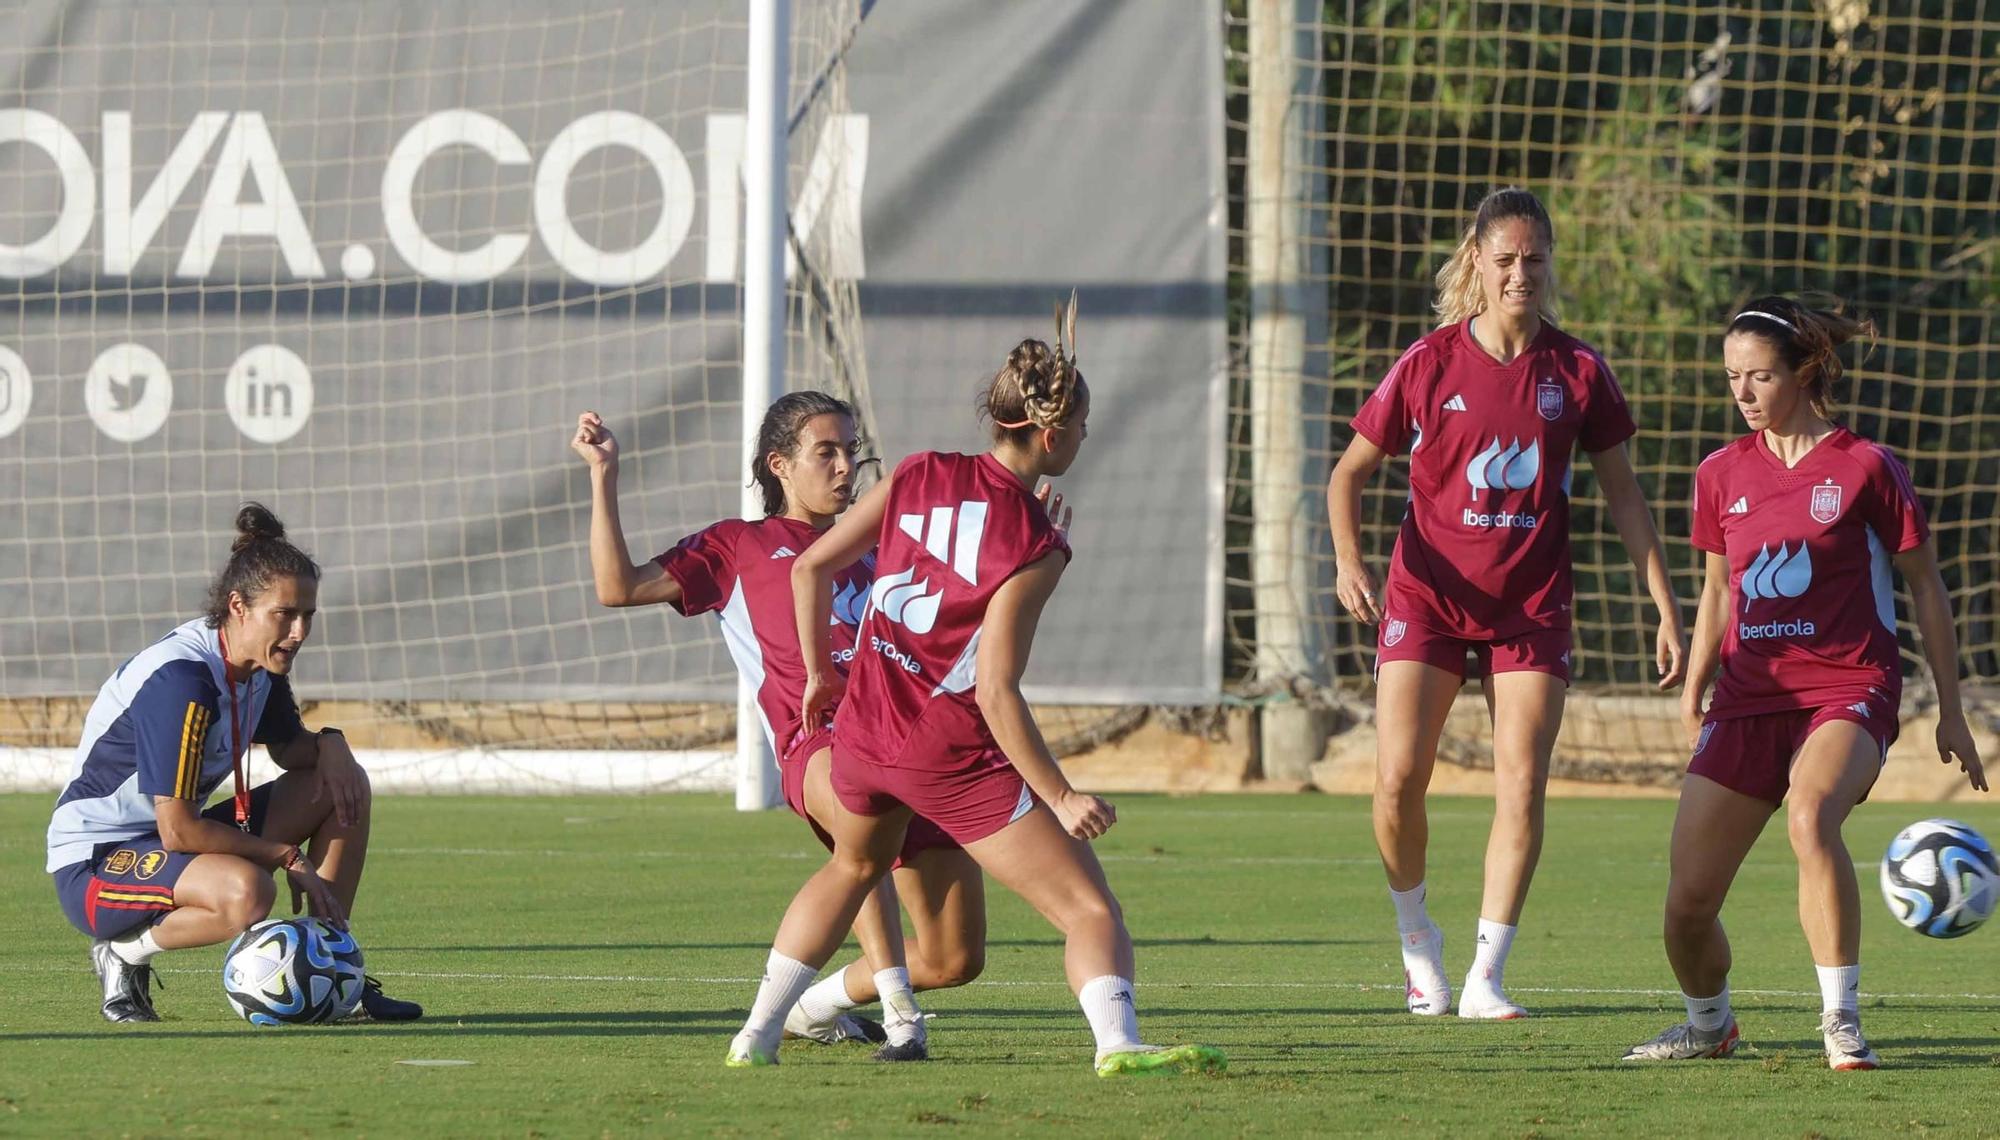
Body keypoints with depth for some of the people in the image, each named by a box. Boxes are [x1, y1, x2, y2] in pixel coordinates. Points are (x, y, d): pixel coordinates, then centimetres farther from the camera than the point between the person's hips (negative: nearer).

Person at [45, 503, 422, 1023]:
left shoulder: (260, 668, 0)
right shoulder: (179, 679, -27)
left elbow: (288, 748, 20)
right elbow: (177, 830, -28)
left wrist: (329, 746, -5)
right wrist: (288, 856, -19)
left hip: (171, 838, 9)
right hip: (93, 862, -9)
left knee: (345, 787, 3)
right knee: (245, 892, -39)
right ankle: (125, 951, -11)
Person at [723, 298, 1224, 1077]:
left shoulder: (919, 477, 0)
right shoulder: (1035, 545, -16)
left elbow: (811, 566, 5)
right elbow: (995, 692, -19)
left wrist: (820, 673, 20)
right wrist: (1060, 797, -14)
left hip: (863, 731, 6)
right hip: (959, 753, -6)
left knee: (853, 865, 35)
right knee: (1088, 906, -7)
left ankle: (757, 1034, 34)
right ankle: (1117, 1041, -32)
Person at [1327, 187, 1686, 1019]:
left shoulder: (1576, 372, 1)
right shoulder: (1430, 364, -2)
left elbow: (1621, 491, 8)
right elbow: (1351, 471, 4)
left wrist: (1666, 606, 4)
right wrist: (1348, 560, -14)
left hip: (1531, 605, 1)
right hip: (1429, 595, -1)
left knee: (1522, 788, -9)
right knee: (1398, 778, -12)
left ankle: (1484, 978, -3)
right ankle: (1418, 942, 13)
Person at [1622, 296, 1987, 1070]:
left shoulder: (1865, 468, -3)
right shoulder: (1722, 476, 10)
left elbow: (1925, 586, 3)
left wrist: (1950, 710, 3)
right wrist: (1693, 694, 21)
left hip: (1848, 692, -5)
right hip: (1749, 699, 5)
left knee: (1810, 814, -37)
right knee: (1688, 899, -4)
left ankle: (1841, 1022, -27)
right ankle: (1708, 1025, 28)